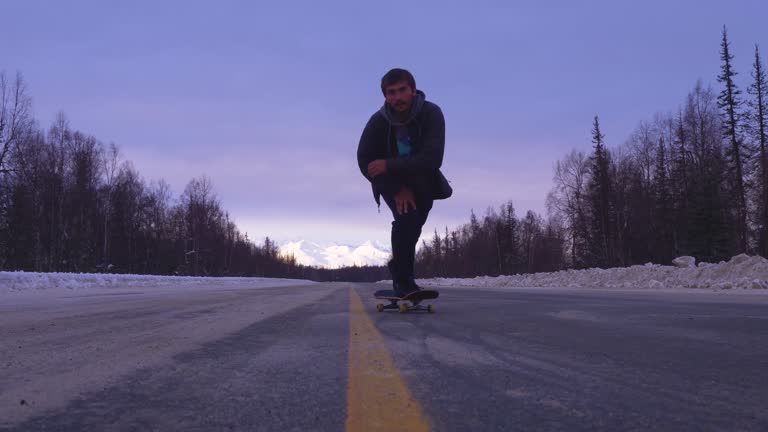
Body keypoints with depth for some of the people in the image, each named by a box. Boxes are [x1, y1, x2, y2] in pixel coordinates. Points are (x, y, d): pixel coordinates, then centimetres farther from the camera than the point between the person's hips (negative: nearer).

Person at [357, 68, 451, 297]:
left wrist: (389, 165, -38)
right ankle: (403, 279, -18)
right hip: (392, 182, -2)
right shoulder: (378, 121, -22)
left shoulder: (431, 113, -25)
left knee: (414, 223, 11)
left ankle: (399, 266, 38)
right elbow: (365, 161, -17)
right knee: (406, 217, -25)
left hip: (421, 182, 2)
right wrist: (397, 189, -25)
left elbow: (432, 158, -33)